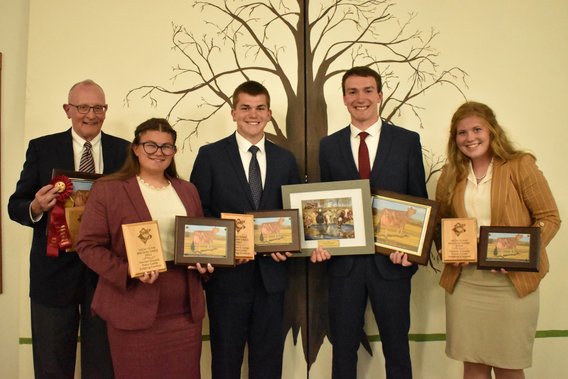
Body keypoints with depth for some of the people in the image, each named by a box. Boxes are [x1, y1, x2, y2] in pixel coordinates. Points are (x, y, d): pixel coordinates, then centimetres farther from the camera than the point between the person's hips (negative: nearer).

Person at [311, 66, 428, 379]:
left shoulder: (407, 141, 1)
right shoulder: (329, 145, 6)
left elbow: (419, 200, 2)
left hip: (391, 260, -1)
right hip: (343, 262, 2)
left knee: (397, 347, 13)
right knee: (343, 348, 13)